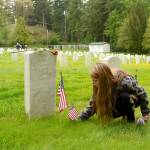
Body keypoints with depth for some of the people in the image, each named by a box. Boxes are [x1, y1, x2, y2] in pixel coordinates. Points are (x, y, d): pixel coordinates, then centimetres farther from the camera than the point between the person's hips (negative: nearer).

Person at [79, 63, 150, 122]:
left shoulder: (124, 82, -38)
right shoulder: (105, 85, -22)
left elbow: (142, 93, -23)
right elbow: (93, 103, -15)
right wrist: (80, 118, -23)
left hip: (134, 98, -5)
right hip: (119, 101, 5)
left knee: (124, 97, -37)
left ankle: (131, 117, -11)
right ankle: (126, 112, 8)